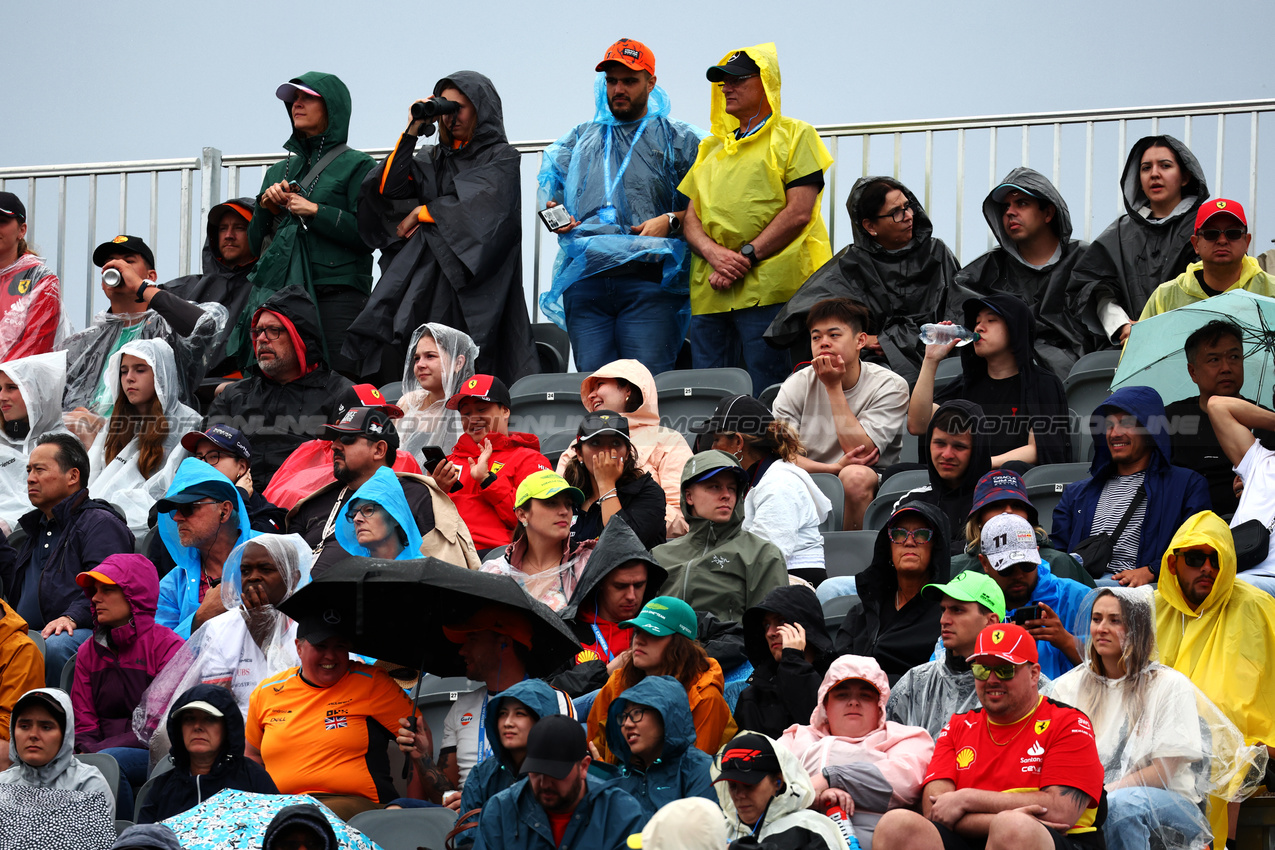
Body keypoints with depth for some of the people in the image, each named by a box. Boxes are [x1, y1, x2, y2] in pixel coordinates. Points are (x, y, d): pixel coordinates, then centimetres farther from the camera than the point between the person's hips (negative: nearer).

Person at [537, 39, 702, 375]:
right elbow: (549, 185, 23)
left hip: (647, 276, -4)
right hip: (584, 281, 4)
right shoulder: (581, 139, 27)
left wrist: (671, 221, -10)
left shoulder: (678, 139, 14)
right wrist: (553, 213, 1)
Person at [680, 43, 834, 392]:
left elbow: (799, 212, -5)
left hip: (768, 288, -6)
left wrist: (745, 257, -11)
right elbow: (691, 216, 16)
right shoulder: (712, 148, 25)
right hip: (710, 292, 6)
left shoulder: (794, 135, 6)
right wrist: (715, 254, -6)